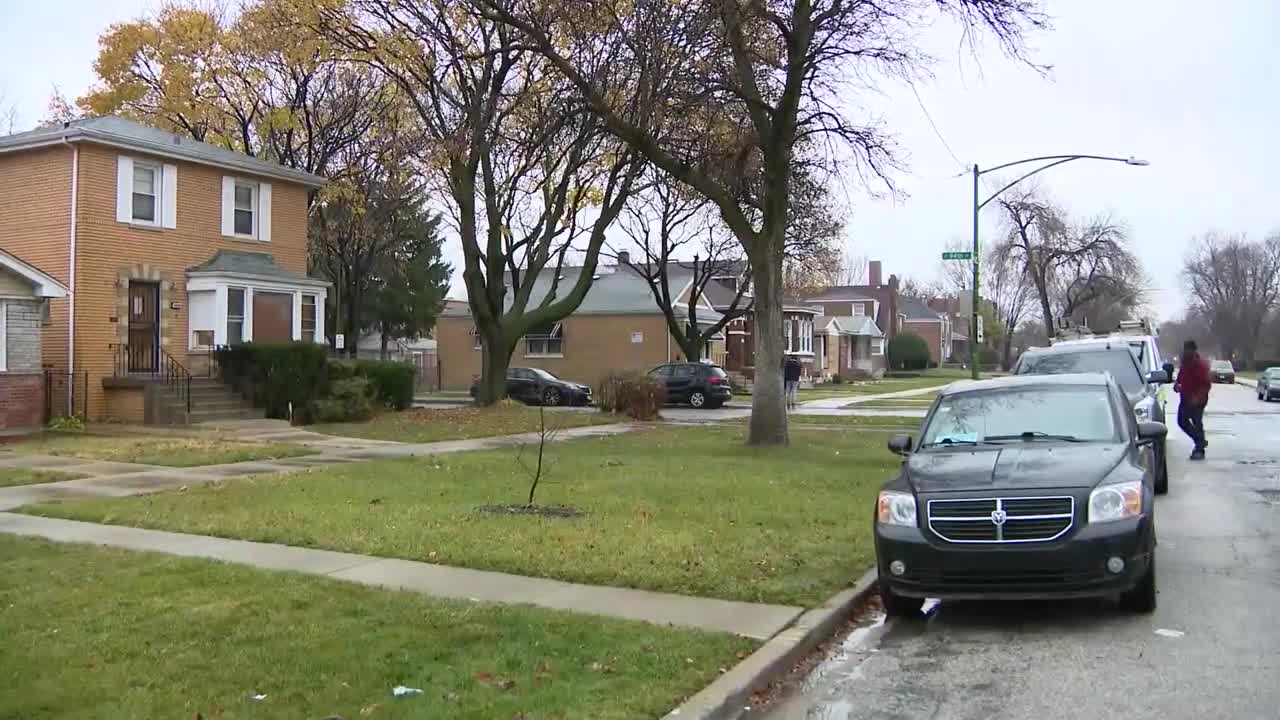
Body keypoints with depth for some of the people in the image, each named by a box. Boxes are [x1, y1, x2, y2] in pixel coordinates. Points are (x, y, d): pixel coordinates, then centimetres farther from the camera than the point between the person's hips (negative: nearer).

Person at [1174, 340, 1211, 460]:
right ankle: (1200, 441, 26)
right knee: (1182, 421, 10)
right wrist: (1177, 385, 3)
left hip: (1197, 400, -8)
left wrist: (1197, 397, -28)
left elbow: (1207, 385, -18)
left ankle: (1199, 450, 2)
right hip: (1185, 398, 8)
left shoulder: (1201, 365, -15)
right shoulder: (1184, 363, 10)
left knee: (1197, 423, -5)